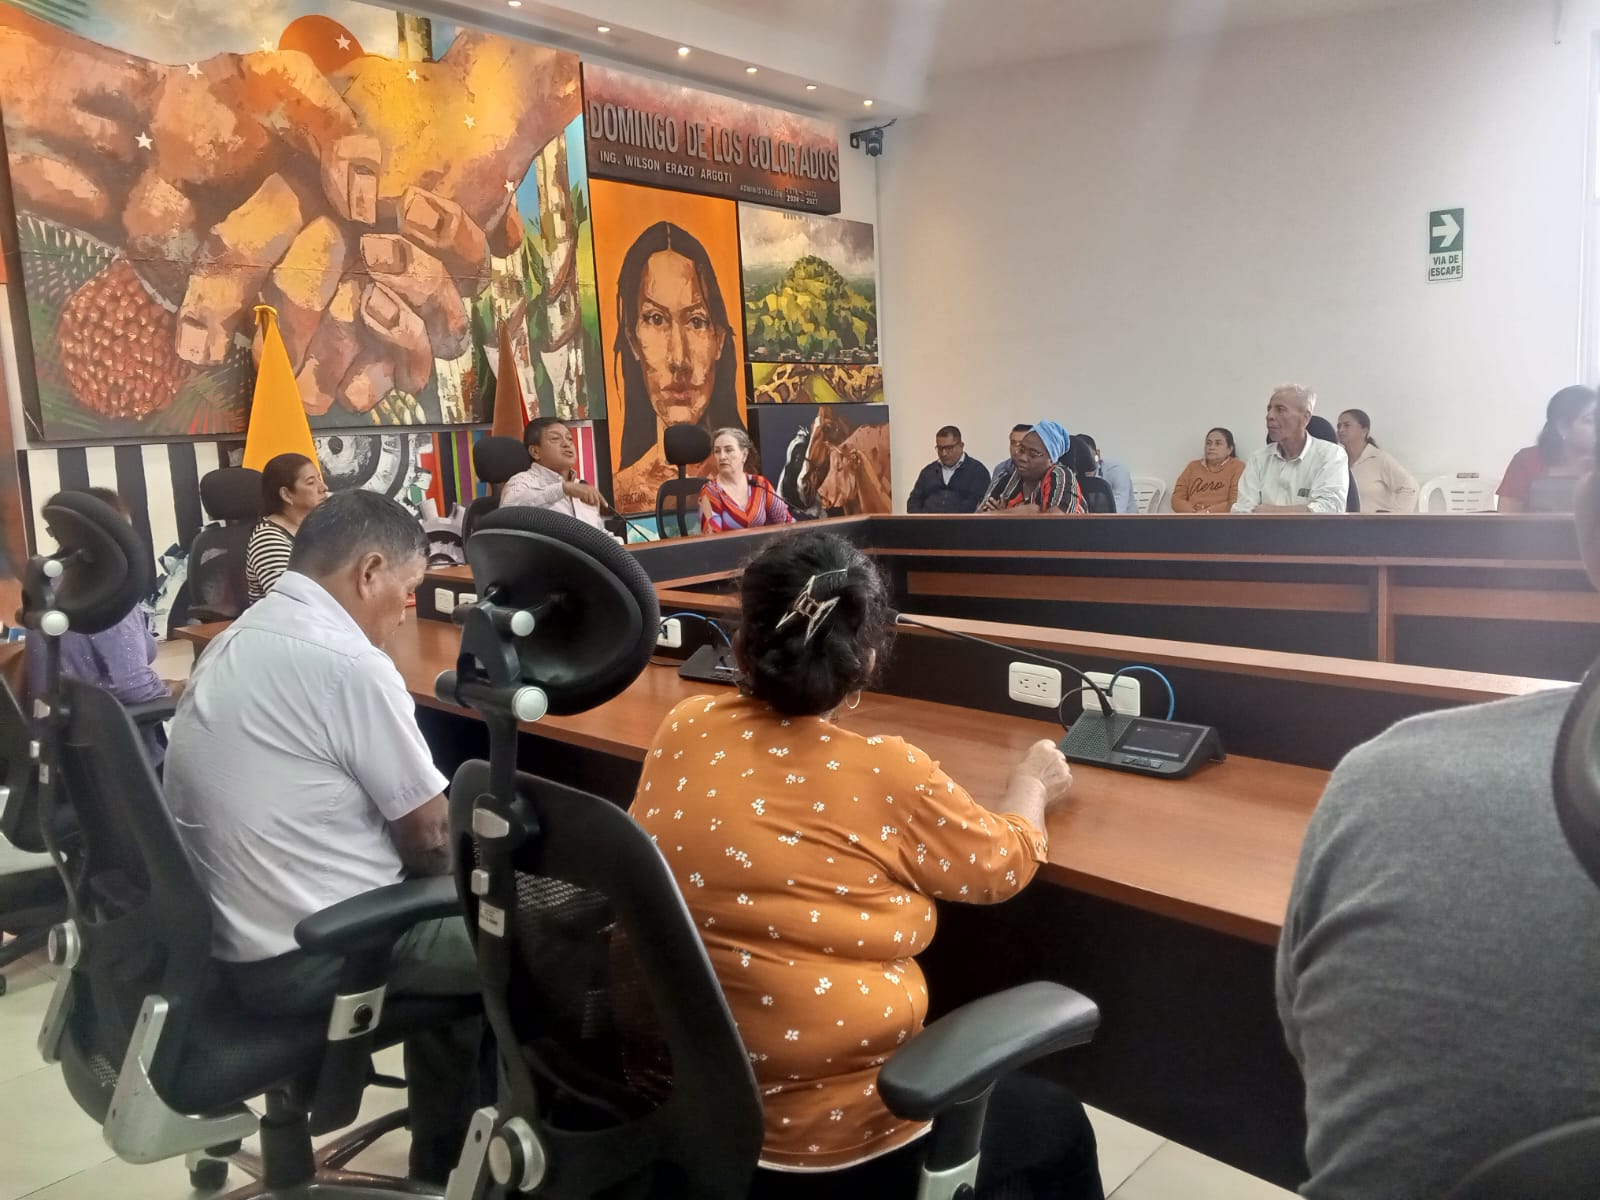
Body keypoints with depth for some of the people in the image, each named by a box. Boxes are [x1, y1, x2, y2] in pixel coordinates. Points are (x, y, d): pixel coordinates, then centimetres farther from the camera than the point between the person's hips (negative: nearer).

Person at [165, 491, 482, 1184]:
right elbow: (428, 834, -13)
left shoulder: (235, 641, 7)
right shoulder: (349, 662, -22)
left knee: (450, 926, 24)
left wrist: (430, 876, 16)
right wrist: (452, 881, 9)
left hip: (228, 934, 9)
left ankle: (446, 1153, 34)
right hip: (305, 956, -9)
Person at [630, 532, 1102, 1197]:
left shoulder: (683, 729, -7)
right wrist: (1031, 784, 17)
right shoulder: (886, 773, -20)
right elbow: (1003, 863, -2)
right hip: (831, 1128, -6)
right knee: (1057, 1124, 23)